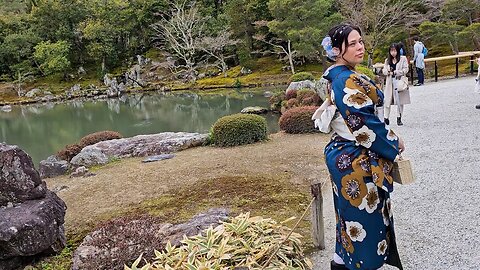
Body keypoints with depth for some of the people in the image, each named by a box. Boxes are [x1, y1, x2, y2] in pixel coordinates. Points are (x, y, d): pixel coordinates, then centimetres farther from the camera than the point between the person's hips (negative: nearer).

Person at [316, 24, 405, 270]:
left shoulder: (337, 78, 8)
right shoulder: (349, 81, -22)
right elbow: (366, 125, -22)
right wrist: (395, 143, -7)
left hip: (344, 154, 10)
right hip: (356, 161, -10)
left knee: (352, 214, 21)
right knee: (363, 214, 4)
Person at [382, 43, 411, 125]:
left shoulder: (403, 59, 2)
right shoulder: (387, 60, 13)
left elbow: (405, 69, -5)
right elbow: (384, 70, 12)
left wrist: (395, 72, -12)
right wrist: (388, 71, -10)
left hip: (400, 81, -2)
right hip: (390, 82, 2)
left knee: (400, 101, 3)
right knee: (387, 100, -4)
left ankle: (399, 118, 13)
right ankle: (386, 118, 3)